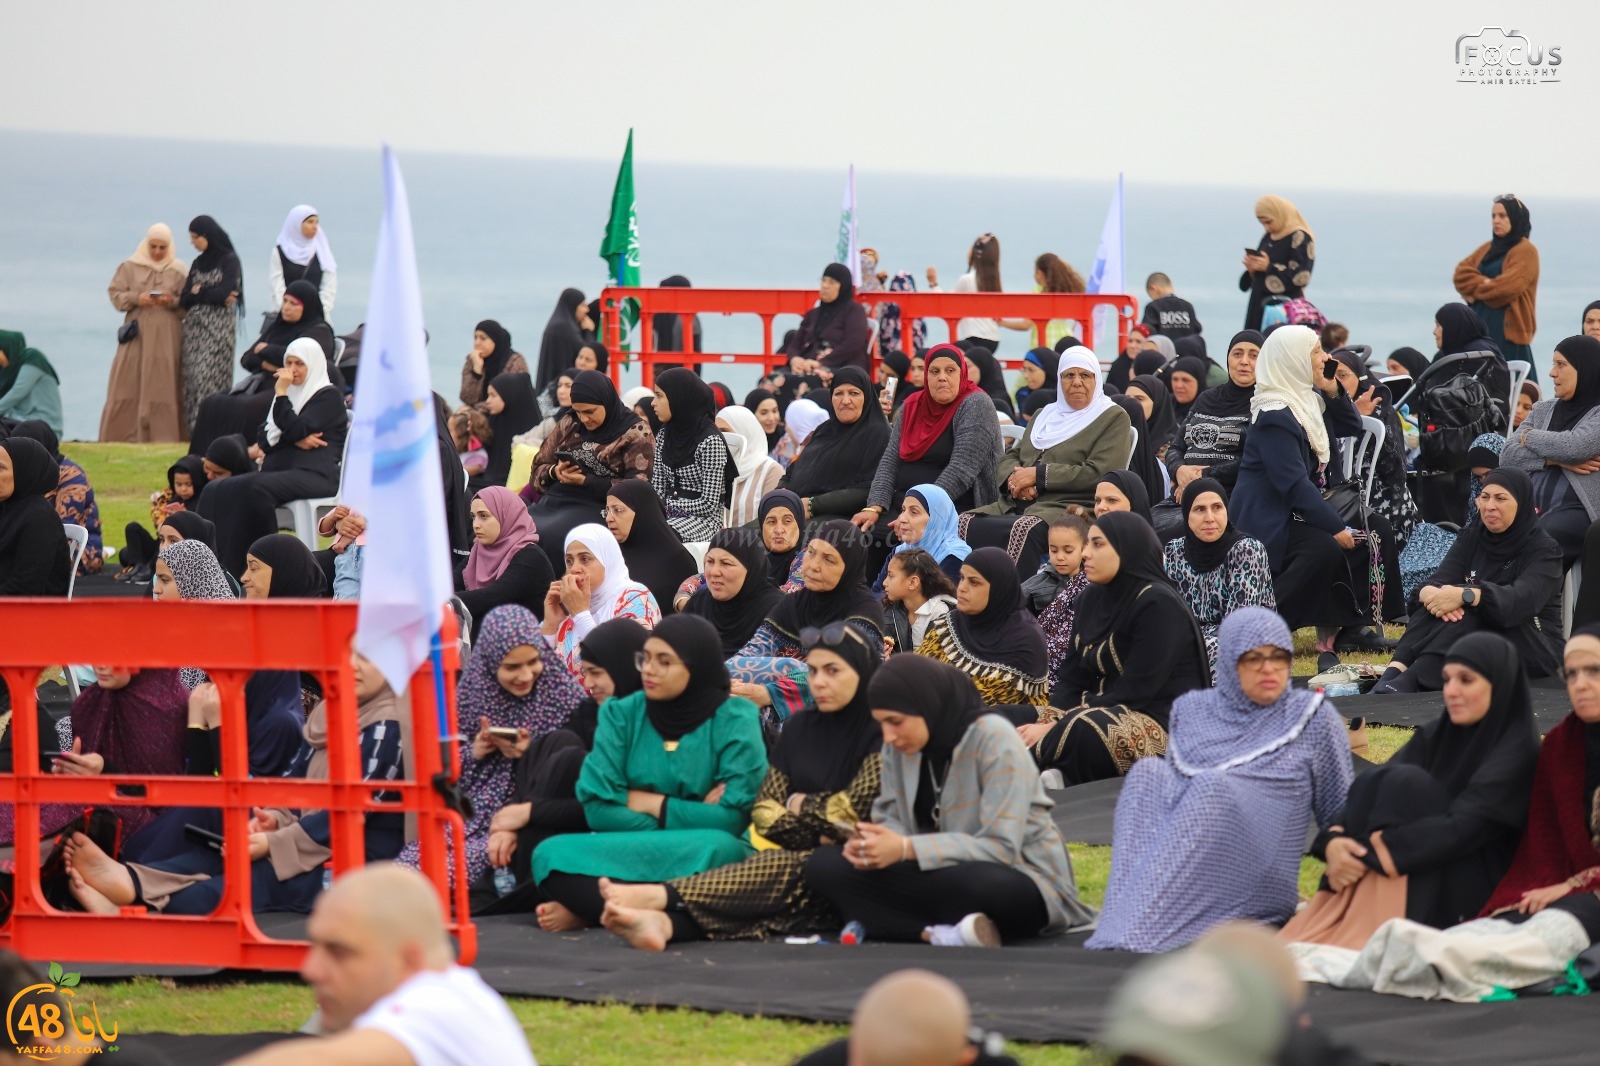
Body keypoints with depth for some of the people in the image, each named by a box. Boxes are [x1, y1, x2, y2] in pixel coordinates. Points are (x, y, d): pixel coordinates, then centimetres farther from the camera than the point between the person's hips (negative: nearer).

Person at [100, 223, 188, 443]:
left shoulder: (179, 271, 5)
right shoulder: (130, 267, 7)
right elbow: (115, 294, 5)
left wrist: (173, 302, -13)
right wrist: (136, 299, -11)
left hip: (166, 336, -1)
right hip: (136, 333, 1)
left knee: (163, 383, -3)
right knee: (129, 382, -4)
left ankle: (162, 433, -3)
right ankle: (127, 432, -2)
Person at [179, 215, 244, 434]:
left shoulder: (229, 260, -2)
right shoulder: (198, 263, 16)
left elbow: (225, 293, -14)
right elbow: (184, 300, 8)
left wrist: (198, 293, 0)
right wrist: (212, 295, -8)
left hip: (218, 328, -6)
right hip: (195, 328, 6)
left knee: (209, 377, -14)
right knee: (193, 378, -2)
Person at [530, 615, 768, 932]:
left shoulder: (735, 719, -3)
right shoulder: (623, 714, 5)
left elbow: (734, 818, -11)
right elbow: (598, 808, -5)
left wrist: (648, 803, -4)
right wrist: (687, 817, -12)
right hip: (629, 852, 2)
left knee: (717, 848, -37)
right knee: (551, 854, -24)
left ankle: (590, 910, -30)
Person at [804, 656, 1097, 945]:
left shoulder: (994, 741, -17)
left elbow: (1001, 847, -24)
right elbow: (892, 817, 7)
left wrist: (906, 849, -29)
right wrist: (872, 844, -18)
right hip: (947, 877, 8)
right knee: (823, 865, -14)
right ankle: (940, 933, -29)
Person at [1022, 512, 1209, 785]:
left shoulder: (1158, 605, -14)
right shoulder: (1092, 600, 12)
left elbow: (1133, 693, -20)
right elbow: (1072, 678, 8)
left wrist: (1055, 729, -21)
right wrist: (1048, 724, -13)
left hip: (1162, 724, -8)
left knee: (1082, 733, -38)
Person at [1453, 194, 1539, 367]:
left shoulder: (1526, 251, -5)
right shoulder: (1487, 248, 18)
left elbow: (1507, 288, -16)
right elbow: (1461, 273, 9)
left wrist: (1476, 289, 0)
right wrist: (1484, 284, -9)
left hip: (1508, 327, -7)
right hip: (1481, 324, 7)